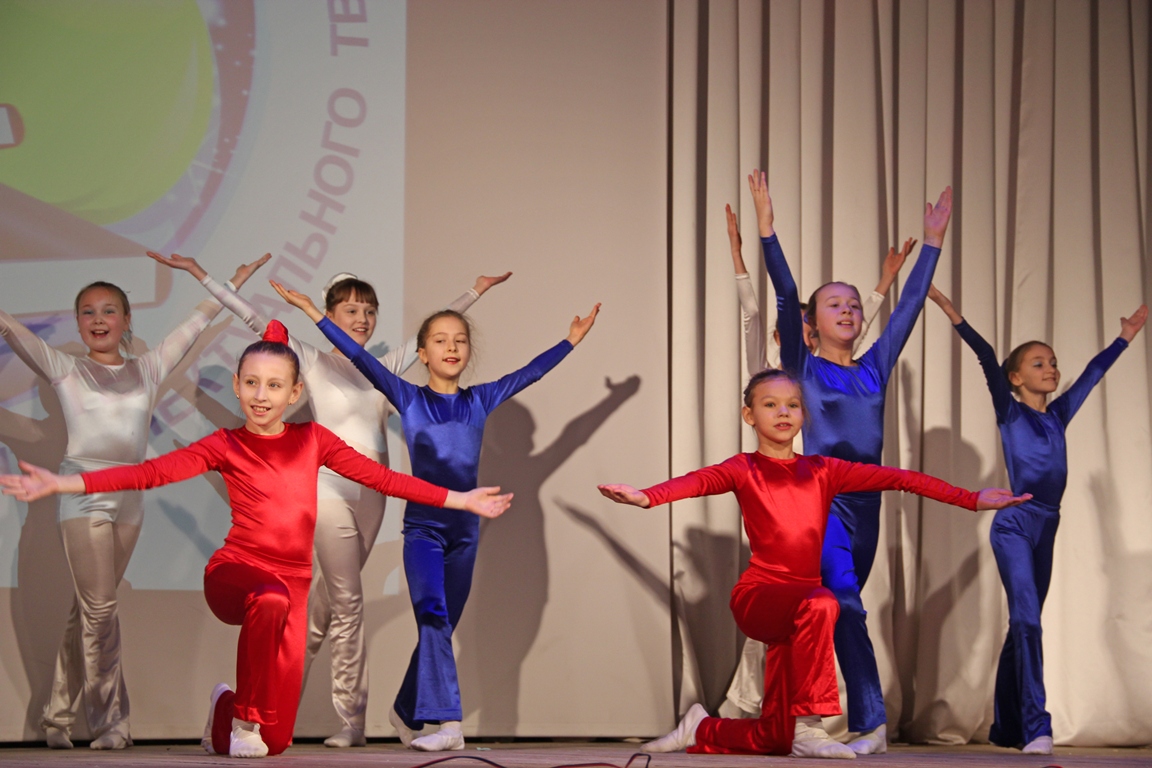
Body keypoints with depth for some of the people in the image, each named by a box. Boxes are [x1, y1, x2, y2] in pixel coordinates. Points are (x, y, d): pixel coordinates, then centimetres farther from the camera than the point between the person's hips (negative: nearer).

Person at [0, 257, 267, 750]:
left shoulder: (148, 369, 11)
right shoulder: (66, 370, 3)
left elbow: (193, 325, 17)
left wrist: (233, 284, 21)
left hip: (130, 496, 3)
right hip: (84, 493, -3)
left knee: (88, 611, 7)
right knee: (99, 609, -8)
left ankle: (59, 715, 15)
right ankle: (110, 721, -2)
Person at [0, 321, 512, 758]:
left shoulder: (312, 440, 8)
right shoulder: (226, 446, 0)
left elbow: (382, 477, 11)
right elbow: (150, 472, -10)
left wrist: (461, 500, 9)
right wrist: (62, 483, -22)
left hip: (293, 581, 3)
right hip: (234, 572, -3)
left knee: (277, 740, -1)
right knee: (271, 599, -41)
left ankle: (227, 713, 37)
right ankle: (244, 717, -16)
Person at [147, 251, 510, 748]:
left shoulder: (385, 368, 9)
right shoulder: (314, 363, -2)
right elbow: (254, 320, -5)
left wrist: (475, 292, 19)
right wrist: (198, 273, -8)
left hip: (372, 496, 5)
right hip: (330, 489, -5)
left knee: (327, 599, 12)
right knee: (347, 601, -7)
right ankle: (352, 720, -1)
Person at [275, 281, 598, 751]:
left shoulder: (479, 401, 8)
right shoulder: (408, 399, 0)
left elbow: (529, 373, 13)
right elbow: (360, 359, -5)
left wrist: (572, 340, 15)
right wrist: (314, 314, -10)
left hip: (464, 530, 4)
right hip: (422, 527, -4)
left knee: (441, 626, 10)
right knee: (433, 619, -18)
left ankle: (406, 711, 26)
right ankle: (448, 723, -23)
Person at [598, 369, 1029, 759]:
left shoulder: (822, 471, 13)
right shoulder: (745, 469, 2)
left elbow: (896, 478, 7)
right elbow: (700, 481, -19)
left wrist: (971, 499, 0)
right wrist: (647, 497, -40)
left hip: (796, 609, 5)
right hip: (756, 596, -5)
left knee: (773, 738, 3)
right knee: (819, 603, -38)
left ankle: (701, 731, 32)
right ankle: (808, 729, -30)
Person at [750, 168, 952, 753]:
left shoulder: (874, 369, 11)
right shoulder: (803, 369, 0)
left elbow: (909, 306, 13)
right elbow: (785, 297, -8)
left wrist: (931, 242, 13)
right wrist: (766, 227, -16)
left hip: (865, 501, 5)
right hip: (819, 499, -5)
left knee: (835, 614, 9)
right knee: (845, 605, -20)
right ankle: (872, 724, -23)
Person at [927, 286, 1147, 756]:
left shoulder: (1058, 415, 14)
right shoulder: (1010, 412, -1)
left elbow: (1093, 373, 23)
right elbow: (988, 361, -12)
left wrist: (1127, 336, 31)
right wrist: (954, 316, -23)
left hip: (1046, 530, 6)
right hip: (1013, 526, -6)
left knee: (1023, 625, 10)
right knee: (1026, 620, -17)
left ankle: (1006, 728, 16)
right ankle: (1036, 729, -23)